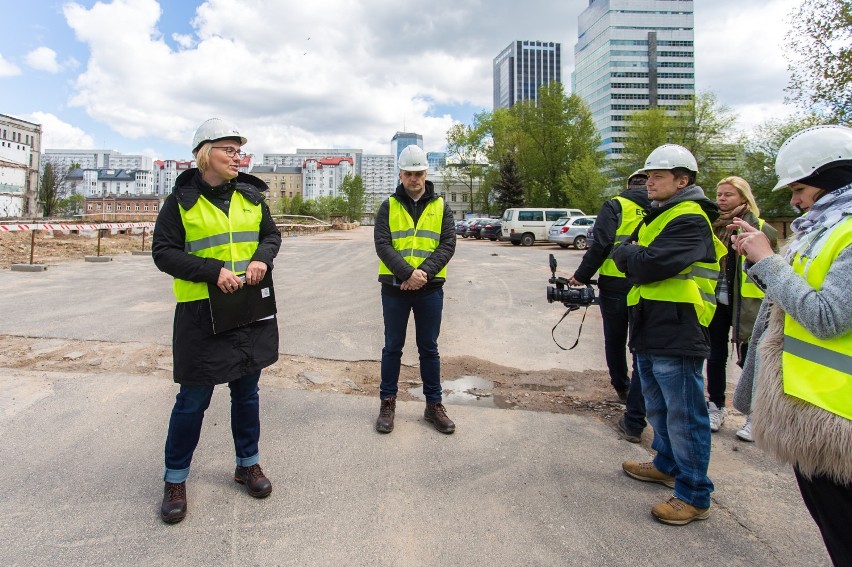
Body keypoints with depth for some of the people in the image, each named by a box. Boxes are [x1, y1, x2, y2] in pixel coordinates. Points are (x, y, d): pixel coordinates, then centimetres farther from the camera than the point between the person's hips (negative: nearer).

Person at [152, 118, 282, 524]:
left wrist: (262, 259, -9)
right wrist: (214, 270, -19)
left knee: (247, 391, 15)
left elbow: (272, 235, 13)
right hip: (201, 313, -4)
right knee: (193, 399, 4)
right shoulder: (182, 200, -5)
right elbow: (163, 252, -7)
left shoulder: (250, 196, 6)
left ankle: (248, 464, 33)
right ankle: (175, 479, 25)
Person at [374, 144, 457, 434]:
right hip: (394, 288, -1)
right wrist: (408, 273, -21)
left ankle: (434, 405, 23)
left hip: (430, 288, 1)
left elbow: (448, 244, -4)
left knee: (429, 348, 11)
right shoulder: (389, 206, 3)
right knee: (392, 347, 9)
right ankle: (387, 402, 23)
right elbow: (382, 244, -8)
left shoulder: (440, 207, 6)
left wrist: (424, 273, -18)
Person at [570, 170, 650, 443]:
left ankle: (621, 386, 45)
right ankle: (634, 423, 6)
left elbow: (600, 244, -10)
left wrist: (581, 276, -2)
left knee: (615, 341, 21)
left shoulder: (616, 206, -1)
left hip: (615, 285, -2)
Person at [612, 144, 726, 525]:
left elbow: (651, 265, -24)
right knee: (658, 407, 22)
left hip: (676, 332, -10)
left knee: (684, 415, 0)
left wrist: (628, 255, -6)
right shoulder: (657, 216, 20)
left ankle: (695, 496, 12)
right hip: (650, 329, 10)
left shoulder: (689, 220, -13)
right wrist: (636, 257, -5)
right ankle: (668, 466, 41)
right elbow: (630, 259, 16)